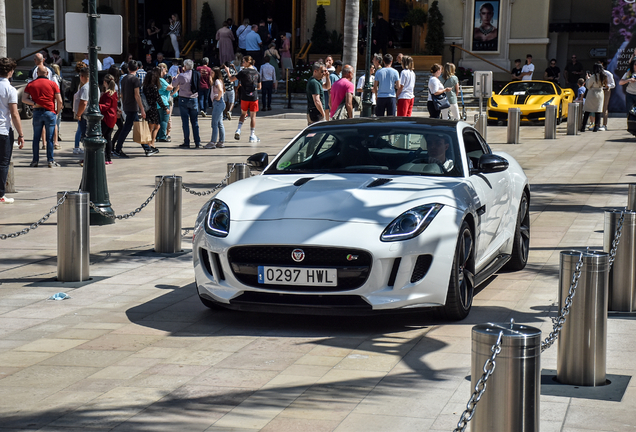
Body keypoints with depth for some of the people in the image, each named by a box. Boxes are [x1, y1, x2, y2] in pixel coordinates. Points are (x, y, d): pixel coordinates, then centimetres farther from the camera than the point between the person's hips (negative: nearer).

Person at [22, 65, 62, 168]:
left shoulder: (31, 84, 7)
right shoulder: (52, 84, 1)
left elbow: (24, 99, 1)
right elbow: (59, 101, -2)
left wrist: (34, 104, -5)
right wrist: (57, 112, 9)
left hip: (37, 112, 2)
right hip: (50, 113, -2)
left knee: (36, 138, 10)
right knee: (50, 138, 1)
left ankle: (35, 160, 12)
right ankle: (50, 161, 1)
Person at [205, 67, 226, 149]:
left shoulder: (217, 81, -14)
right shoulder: (215, 81, 15)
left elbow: (220, 90, -29)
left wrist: (218, 98, -17)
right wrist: (210, 79, 16)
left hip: (218, 103, -10)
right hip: (216, 103, 10)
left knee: (214, 123, -8)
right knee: (219, 123, 10)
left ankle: (213, 142, -7)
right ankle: (221, 142, 13)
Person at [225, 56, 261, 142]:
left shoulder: (243, 72, -8)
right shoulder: (257, 73, 4)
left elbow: (231, 79, -4)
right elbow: (259, 87, 10)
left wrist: (227, 72, 12)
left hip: (244, 97, -1)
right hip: (254, 97, 1)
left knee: (243, 114, 18)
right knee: (253, 116, 6)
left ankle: (238, 130, 2)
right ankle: (252, 136, 6)